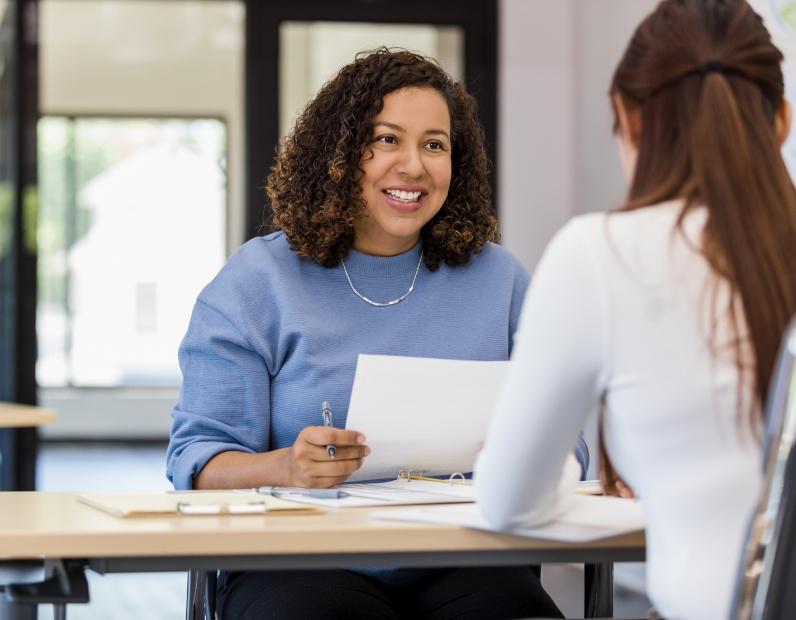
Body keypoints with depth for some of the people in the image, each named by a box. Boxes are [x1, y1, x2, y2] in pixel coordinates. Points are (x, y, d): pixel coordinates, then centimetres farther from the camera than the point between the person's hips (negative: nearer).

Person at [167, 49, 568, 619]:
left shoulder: (498, 279, 14)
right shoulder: (257, 282, 6)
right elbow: (199, 457, 1)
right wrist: (285, 467, -21)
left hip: (464, 566, 2)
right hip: (301, 566, -2)